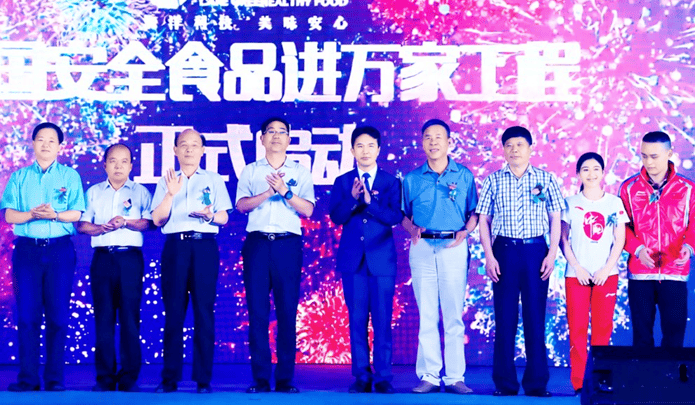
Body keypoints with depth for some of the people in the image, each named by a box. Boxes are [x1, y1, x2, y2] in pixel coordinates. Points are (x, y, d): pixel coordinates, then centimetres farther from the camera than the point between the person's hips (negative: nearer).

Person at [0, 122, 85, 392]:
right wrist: (31, 214, -15)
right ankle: (28, 378, 2)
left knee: (58, 316, -1)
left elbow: (76, 213, -1)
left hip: (60, 250, -1)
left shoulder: (70, 176, 9)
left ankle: (55, 379, 4)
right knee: (27, 315, -2)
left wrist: (55, 215, -19)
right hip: (26, 249, 1)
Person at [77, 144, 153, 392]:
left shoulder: (140, 192, 11)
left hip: (130, 258, -2)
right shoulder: (94, 192, 16)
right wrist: (102, 227, -12)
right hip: (102, 258, 2)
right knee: (103, 316, 0)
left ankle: (129, 378, -2)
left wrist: (126, 222, -17)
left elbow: (150, 222, -3)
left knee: (130, 316, -5)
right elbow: (82, 225, 6)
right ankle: (105, 377, 3)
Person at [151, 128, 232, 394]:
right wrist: (170, 194, -9)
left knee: (204, 312, -4)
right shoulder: (166, 181, 16)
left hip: (205, 247, -1)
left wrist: (209, 215, -13)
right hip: (174, 247, 1)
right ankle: (170, 378, 3)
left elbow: (224, 217, 8)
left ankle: (203, 379, -1)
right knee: (173, 313, -1)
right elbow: (157, 219, 5)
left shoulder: (214, 180, 15)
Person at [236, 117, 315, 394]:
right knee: (257, 312, -2)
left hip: (288, 244, 0)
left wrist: (285, 191, -12)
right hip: (257, 244, 0)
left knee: (287, 312, -2)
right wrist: (269, 192, -12)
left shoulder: (300, 172, 13)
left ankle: (285, 379, 3)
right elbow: (241, 205, 0)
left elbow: (308, 209, 1)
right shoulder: (250, 171, 14)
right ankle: (261, 378, 3)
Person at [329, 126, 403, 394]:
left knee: (382, 320, -2)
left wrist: (370, 201, -19)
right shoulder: (342, 182, 9)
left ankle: (383, 377, 3)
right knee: (357, 320, 3)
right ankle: (362, 377, 9)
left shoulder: (391, 181, 6)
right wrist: (352, 198, -19)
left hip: (382, 259, -1)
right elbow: (336, 217, -2)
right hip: (353, 259, 1)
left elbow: (396, 217, -7)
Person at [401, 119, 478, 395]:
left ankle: (454, 377, 2)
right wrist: (413, 229, -5)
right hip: (422, 248, 1)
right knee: (427, 316, 2)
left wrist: (466, 230, -8)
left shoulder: (464, 176, 9)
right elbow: (404, 215, 14)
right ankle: (429, 376, 6)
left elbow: (474, 212, 9)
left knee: (454, 315, -2)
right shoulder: (411, 179, 11)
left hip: (453, 248, -1)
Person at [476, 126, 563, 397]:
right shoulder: (493, 181, 7)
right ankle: (505, 383, 9)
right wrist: (489, 255, -4)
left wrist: (552, 254, -3)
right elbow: (483, 220, 6)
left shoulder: (546, 179, 6)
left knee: (535, 317, 2)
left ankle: (537, 383, 9)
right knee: (505, 317, 3)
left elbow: (555, 219, 6)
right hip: (504, 251, 0)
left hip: (536, 251, 0)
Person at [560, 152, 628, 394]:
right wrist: (577, 268, -8)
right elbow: (563, 240, 3)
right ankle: (579, 383, 2)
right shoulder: (571, 203, 5)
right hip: (577, 274, 0)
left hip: (606, 274, 0)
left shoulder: (615, 203, 6)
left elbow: (620, 241, 3)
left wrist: (606, 269, -7)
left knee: (602, 328, 0)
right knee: (577, 328, -2)